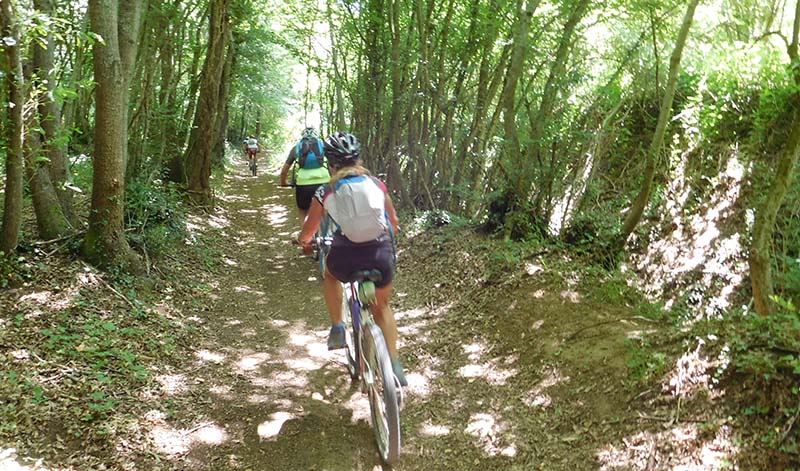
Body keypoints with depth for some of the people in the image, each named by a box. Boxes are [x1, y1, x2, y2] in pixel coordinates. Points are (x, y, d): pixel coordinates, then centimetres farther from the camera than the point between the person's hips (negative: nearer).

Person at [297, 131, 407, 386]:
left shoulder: (325, 193, 3)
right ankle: (394, 364, 17)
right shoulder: (376, 183, 8)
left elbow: (306, 235, 10)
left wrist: (303, 243, 33)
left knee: (330, 273, 37)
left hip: (346, 259, -1)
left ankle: (337, 328, 26)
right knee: (382, 307, 28)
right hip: (382, 254, 2)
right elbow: (394, 223, 19)